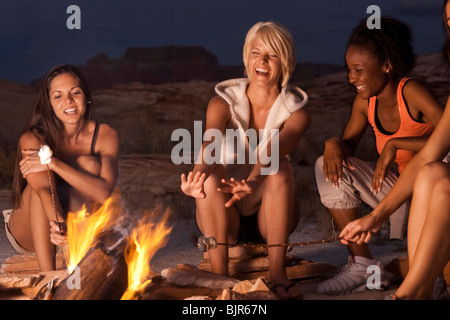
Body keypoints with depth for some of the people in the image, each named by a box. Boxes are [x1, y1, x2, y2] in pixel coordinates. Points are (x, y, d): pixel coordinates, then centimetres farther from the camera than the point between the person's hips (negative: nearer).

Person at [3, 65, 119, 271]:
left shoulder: (106, 136, -14)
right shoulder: (33, 139, -19)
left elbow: (104, 192, -29)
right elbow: (43, 190, -35)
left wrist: (54, 163, -36)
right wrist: (59, 224, -55)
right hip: (29, 238, -1)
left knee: (88, 163, -23)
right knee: (42, 175, -30)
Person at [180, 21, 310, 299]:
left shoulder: (296, 112, -7)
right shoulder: (223, 103, -6)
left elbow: (272, 152, -30)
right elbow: (210, 144, -28)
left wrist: (252, 182, -52)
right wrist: (199, 173, -52)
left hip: (270, 213, 0)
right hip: (224, 215, 0)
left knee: (281, 170, -31)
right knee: (211, 176, -31)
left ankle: (277, 271, -31)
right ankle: (220, 274, -32)